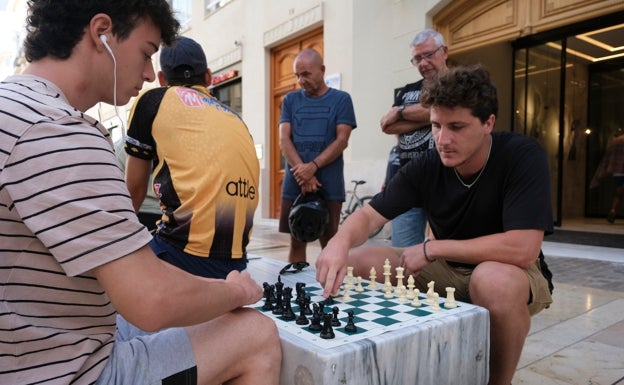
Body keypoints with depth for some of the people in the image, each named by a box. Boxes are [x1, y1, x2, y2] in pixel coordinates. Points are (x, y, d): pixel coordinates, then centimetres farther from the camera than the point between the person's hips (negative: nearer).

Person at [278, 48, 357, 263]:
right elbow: (284, 139, 2)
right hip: (294, 183, 2)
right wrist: (303, 174, -12)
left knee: (329, 243, 0)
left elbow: (341, 140, -4)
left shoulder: (341, 99, 5)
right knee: (296, 242, 6)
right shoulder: (290, 100, 12)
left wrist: (313, 167, -17)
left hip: (329, 184, -2)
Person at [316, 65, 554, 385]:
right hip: (449, 269, 4)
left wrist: (431, 248, -24)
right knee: (357, 262, -10)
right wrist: (340, 242, -33)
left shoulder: (522, 156, -23)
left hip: (513, 274, -4)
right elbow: (369, 215, -10)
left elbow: (522, 249, -32)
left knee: (494, 281, -39)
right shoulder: (425, 166, -12)